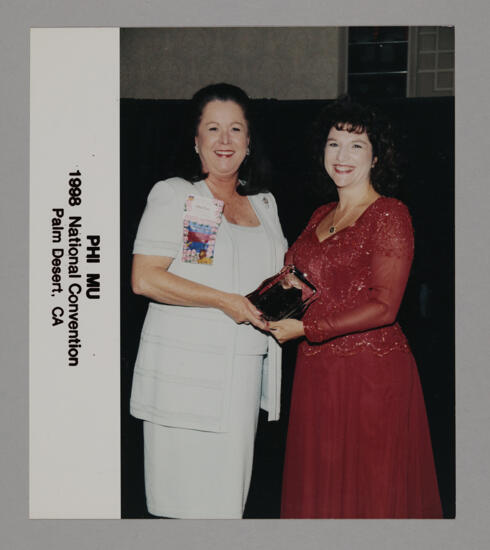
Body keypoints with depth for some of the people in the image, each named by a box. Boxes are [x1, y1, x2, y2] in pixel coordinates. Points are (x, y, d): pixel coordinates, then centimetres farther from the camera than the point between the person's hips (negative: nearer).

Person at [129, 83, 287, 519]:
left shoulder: (263, 205, 16)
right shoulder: (174, 196, -3)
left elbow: (278, 270, 29)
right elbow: (144, 279, -12)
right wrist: (223, 300, -17)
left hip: (244, 375, 6)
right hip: (186, 372, -6)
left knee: (229, 497, 10)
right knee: (189, 501, -2)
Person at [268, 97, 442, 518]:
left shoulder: (389, 215, -9)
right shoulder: (321, 216, 14)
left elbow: (383, 307, -15)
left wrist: (303, 328, -13)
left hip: (372, 371, -7)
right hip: (317, 372, 7)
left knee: (368, 489, 4)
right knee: (319, 488, 13)